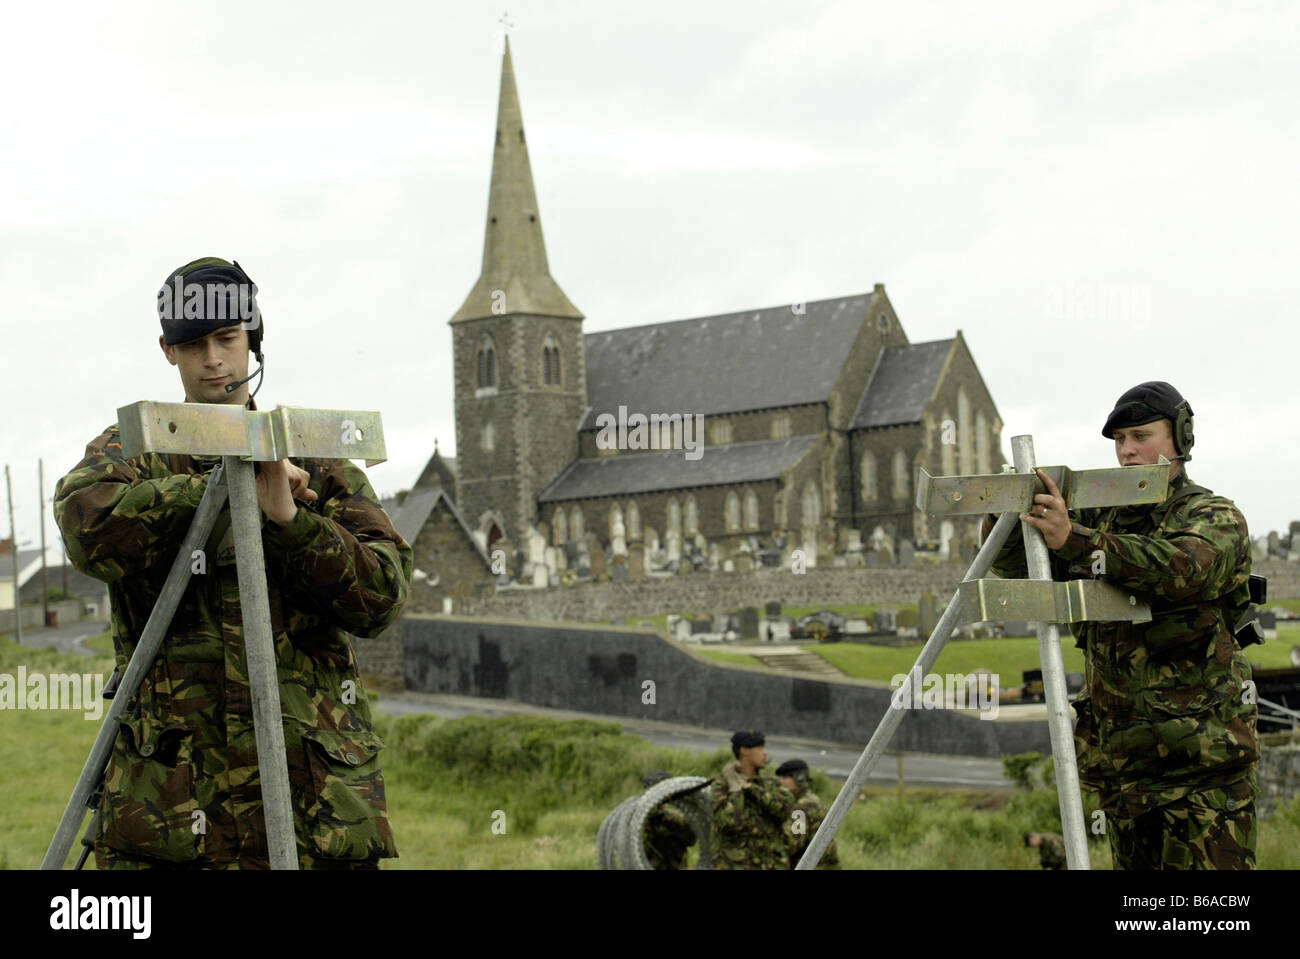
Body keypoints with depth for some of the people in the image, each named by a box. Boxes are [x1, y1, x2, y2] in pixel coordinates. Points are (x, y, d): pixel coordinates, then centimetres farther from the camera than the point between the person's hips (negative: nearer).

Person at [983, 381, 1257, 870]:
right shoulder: (1100, 519, 14)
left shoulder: (1215, 518, -3)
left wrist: (1074, 540, -38)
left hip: (1202, 748, -6)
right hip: (1120, 755, 6)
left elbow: (1185, 568, -26)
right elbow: (1018, 567, 9)